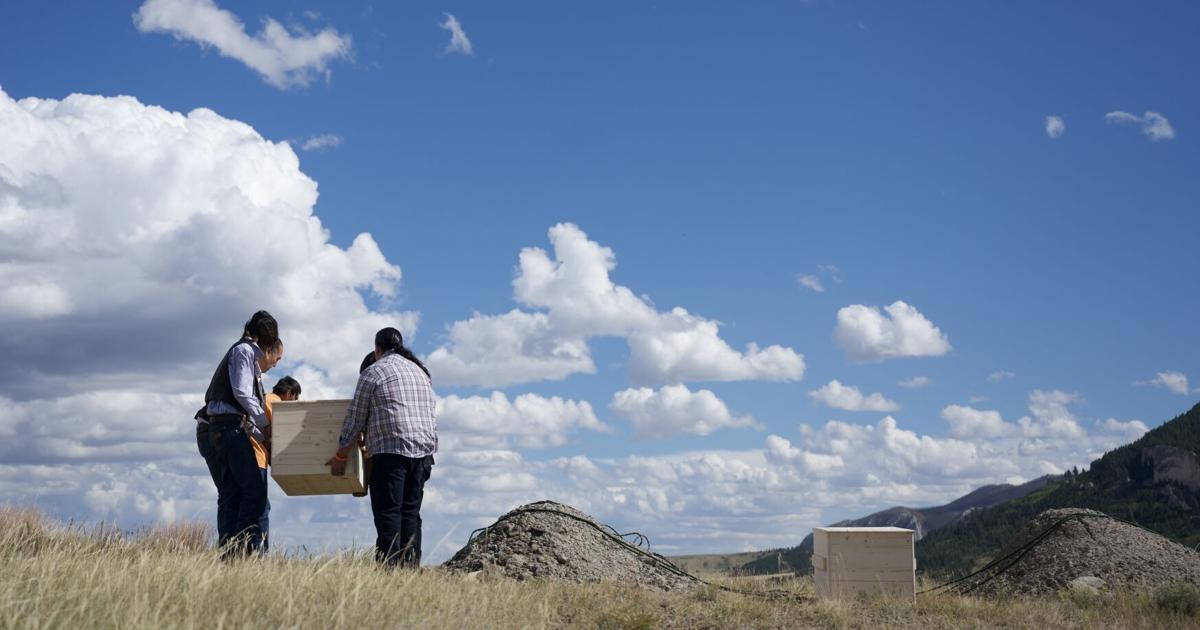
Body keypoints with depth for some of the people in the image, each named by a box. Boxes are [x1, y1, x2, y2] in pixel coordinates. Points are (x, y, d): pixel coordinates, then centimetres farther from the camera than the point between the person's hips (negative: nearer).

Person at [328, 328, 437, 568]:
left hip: (391, 450, -6)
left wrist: (340, 457, 10)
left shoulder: (373, 372, 2)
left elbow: (355, 419, 2)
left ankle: (389, 565, -15)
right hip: (424, 450, 6)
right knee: (411, 512, 8)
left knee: (388, 512, -7)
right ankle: (410, 566, 4)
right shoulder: (420, 371, 21)